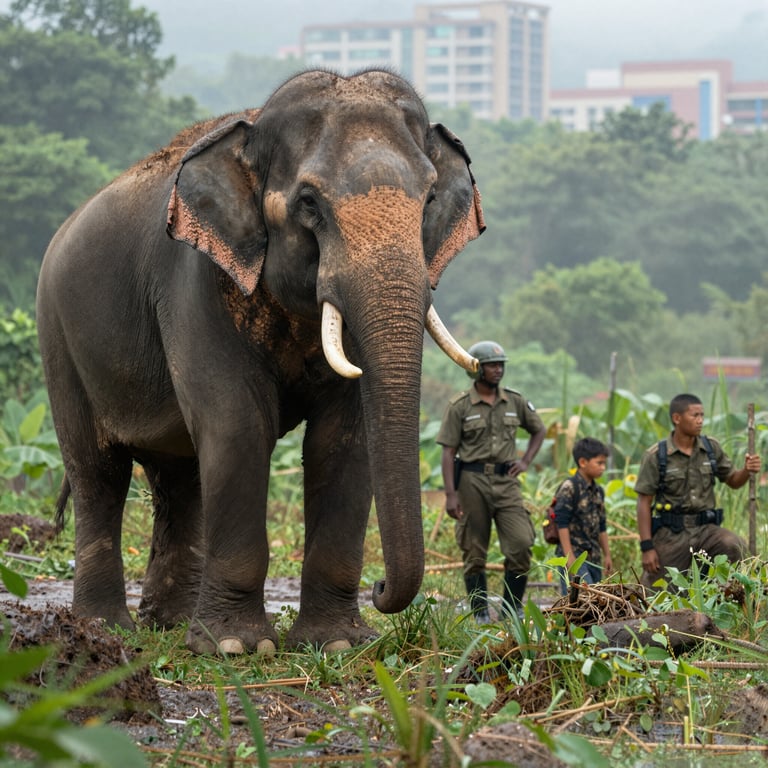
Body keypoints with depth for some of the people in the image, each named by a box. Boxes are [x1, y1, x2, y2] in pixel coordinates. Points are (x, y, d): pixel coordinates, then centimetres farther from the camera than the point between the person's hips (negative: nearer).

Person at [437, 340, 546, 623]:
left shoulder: (514, 402, 9)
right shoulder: (459, 406, -2)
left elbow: (539, 430, 25)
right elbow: (448, 452, -4)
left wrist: (526, 461, 9)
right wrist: (451, 494, -12)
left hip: (506, 480, 3)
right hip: (472, 481, -3)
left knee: (521, 544, -9)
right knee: (474, 552, 2)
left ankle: (512, 610, 3)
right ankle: (481, 615, 9)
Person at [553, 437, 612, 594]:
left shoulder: (598, 491, 16)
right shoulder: (569, 488, -10)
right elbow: (562, 524, -13)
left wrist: (607, 555, 19)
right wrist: (569, 556, -17)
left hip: (593, 557, 8)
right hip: (574, 554, -8)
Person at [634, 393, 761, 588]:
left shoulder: (711, 448, 5)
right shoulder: (656, 456, -5)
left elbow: (733, 481, 17)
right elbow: (644, 502, -4)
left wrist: (747, 471, -8)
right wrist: (647, 547, -10)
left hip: (705, 528, 2)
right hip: (670, 533, -2)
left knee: (735, 547, -27)